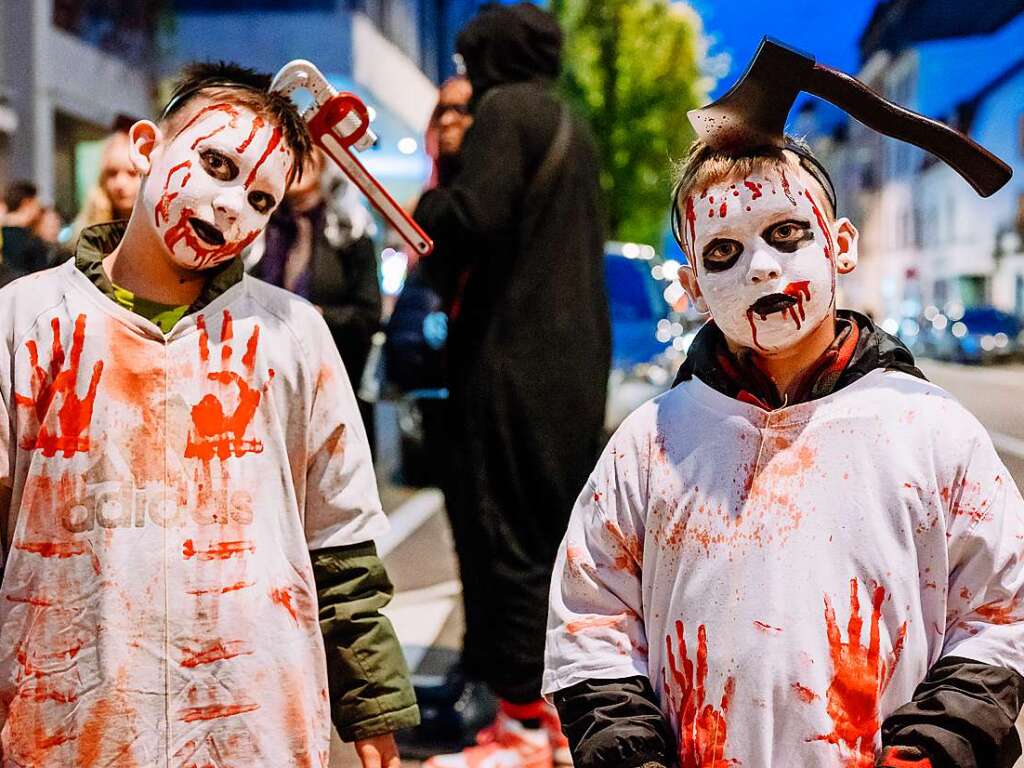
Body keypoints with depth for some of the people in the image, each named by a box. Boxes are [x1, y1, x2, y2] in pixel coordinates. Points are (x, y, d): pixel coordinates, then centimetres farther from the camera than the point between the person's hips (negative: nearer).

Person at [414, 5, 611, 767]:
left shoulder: (506, 109, -6)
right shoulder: (572, 127, 20)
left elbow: (468, 221, -18)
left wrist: (426, 205, 2)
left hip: (515, 359, -9)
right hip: (574, 358, 9)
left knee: (505, 535, -5)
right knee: (556, 533, 13)